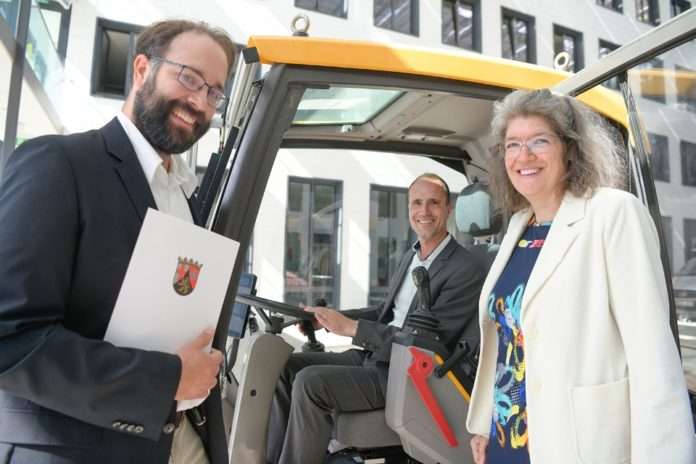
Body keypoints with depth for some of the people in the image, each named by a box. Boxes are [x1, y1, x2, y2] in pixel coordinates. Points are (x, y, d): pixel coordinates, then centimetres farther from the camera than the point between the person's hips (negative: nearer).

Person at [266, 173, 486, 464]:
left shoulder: (467, 270, -15)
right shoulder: (411, 256, 12)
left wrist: (351, 327, -22)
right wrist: (332, 319, 4)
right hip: (374, 355, 8)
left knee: (309, 382, -24)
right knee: (288, 365, -2)